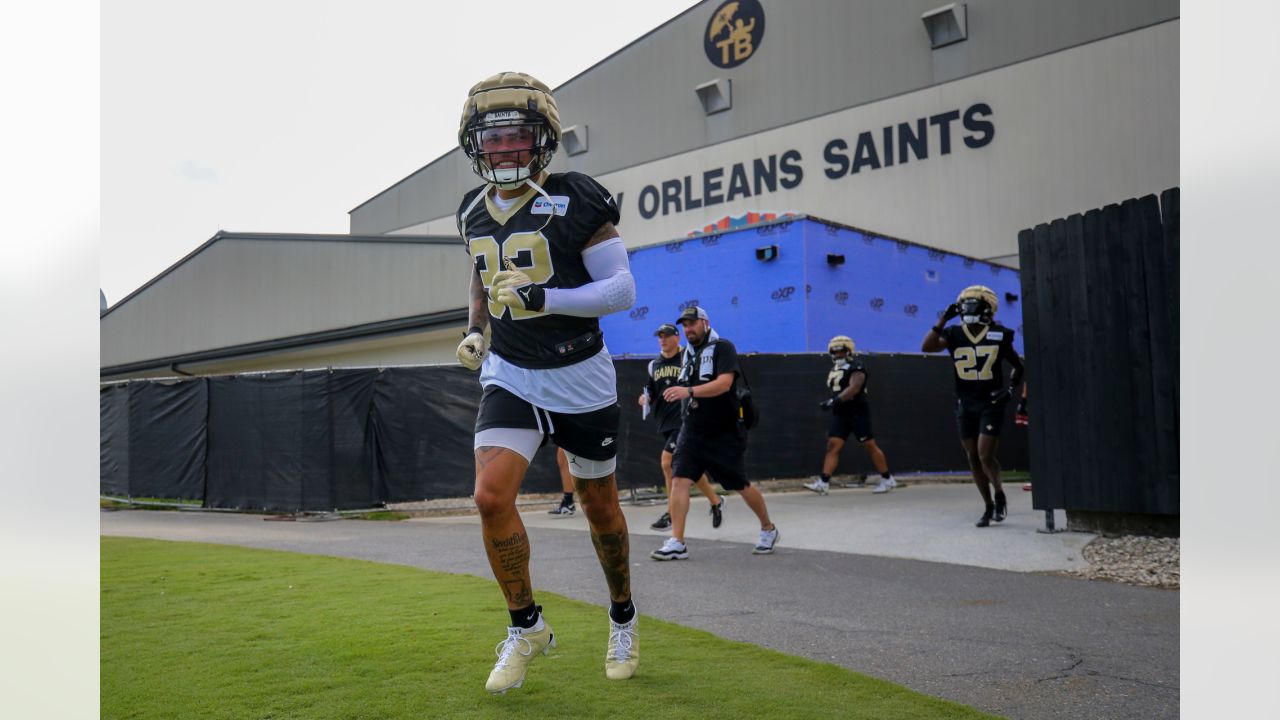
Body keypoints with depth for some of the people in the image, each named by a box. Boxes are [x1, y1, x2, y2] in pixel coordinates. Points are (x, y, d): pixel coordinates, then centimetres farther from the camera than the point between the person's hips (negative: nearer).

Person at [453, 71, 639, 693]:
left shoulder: (576, 201, -13)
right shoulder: (474, 211, 5)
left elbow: (622, 290, -15)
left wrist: (541, 298, -25)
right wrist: (476, 330, 8)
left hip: (579, 378, -3)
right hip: (509, 376, 4)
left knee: (599, 506, 11)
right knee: (492, 498, -14)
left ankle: (623, 619, 36)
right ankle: (526, 628, 8)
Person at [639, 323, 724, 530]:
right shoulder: (655, 364, 12)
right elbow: (651, 391, 20)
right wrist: (645, 398, 0)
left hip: (684, 420, -7)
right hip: (665, 422, 7)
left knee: (667, 461, -16)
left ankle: (671, 514, -6)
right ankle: (715, 502, 26)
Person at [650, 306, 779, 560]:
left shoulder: (723, 348, -9)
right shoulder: (689, 353, 12)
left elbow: (724, 383, -26)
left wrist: (688, 391, -35)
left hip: (725, 433, -5)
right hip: (692, 431, 5)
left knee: (741, 486, 6)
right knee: (679, 480, -12)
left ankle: (768, 529, 30)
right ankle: (676, 543, -12)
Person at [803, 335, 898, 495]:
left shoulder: (856, 367, -12)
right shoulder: (835, 368, 14)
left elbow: (853, 389, -26)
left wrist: (834, 401, -35)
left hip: (858, 412, -7)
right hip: (840, 414, 7)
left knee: (870, 446, 0)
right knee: (832, 445, -4)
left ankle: (887, 480, 14)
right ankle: (823, 483, -10)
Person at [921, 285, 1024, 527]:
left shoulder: (999, 336, -2)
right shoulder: (954, 334, 0)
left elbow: (1018, 367, 12)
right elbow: (927, 347, -17)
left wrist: (1011, 388, -2)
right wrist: (943, 320, -17)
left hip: (991, 403, -3)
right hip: (965, 405, 3)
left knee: (985, 455, -13)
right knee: (973, 457, 7)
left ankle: (999, 494, 13)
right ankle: (989, 507, 19)